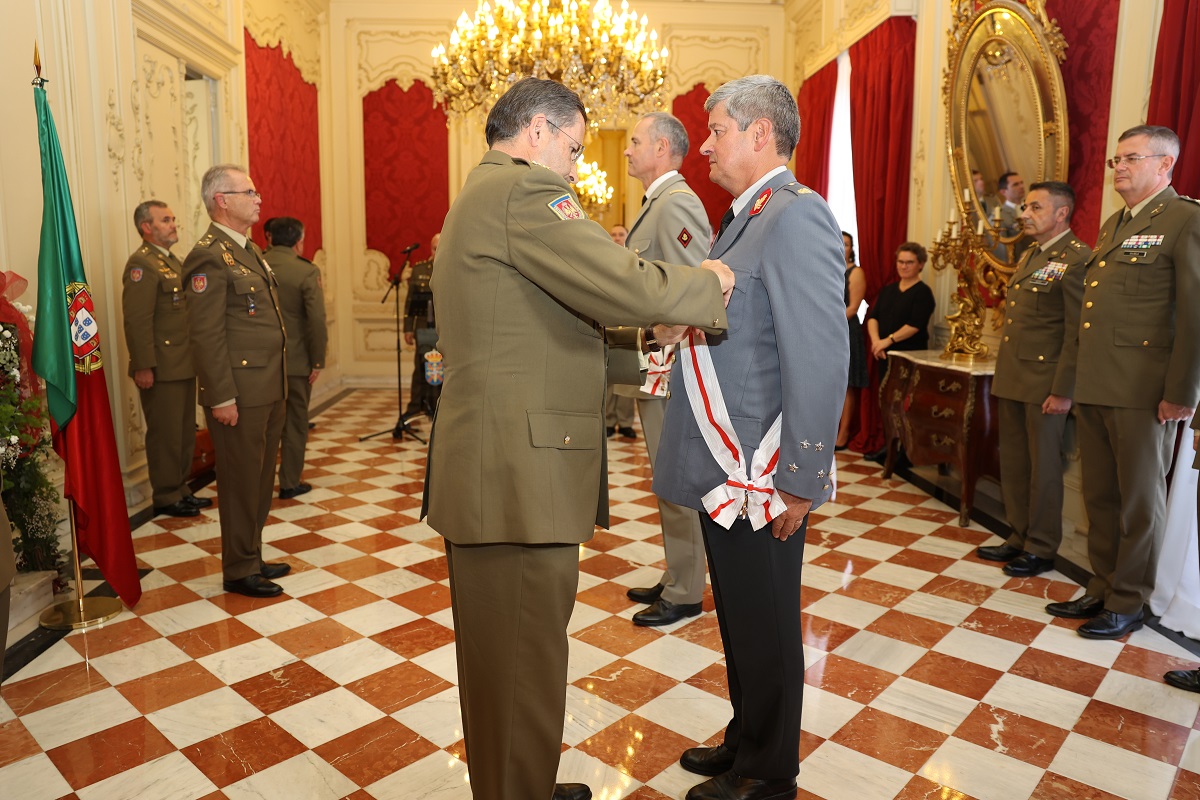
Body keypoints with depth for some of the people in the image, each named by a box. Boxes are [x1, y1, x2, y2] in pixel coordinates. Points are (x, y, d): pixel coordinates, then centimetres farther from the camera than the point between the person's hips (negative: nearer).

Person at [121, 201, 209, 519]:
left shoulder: (173, 261, 17)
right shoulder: (141, 263, -12)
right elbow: (137, 320, -18)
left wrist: (197, 359, 16)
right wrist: (143, 367, -21)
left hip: (184, 365, 9)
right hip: (161, 369, -9)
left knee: (185, 433, 15)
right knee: (165, 435, 1)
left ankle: (180, 489, 26)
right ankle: (166, 498, 12)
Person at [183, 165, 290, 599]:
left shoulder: (249, 250, 16)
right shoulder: (210, 257, -14)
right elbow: (206, 335, -18)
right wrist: (222, 397, -19)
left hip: (269, 391, 9)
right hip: (239, 394, -9)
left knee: (261, 479, 17)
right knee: (241, 481, 3)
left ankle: (251, 558, 31)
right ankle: (239, 571, 17)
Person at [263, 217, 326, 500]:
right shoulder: (307, 271, -13)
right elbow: (317, 320, -17)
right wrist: (318, 361, -9)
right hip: (295, 360, -4)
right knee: (295, 422, 9)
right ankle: (289, 483, 15)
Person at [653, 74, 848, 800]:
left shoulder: (797, 216, -17)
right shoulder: (746, 217, 14)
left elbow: (819, 358, -23)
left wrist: (800, 481, -21)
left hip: (761, 481, -9)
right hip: (724, 470, 9)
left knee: (766, 630, 9)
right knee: (739, 619, 22)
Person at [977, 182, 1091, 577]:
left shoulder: (1078, 259, -11)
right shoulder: (1029, 256, 17)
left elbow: (1078, 333, -15)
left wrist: (1062, 391, -17)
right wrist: (1003, 375, 16)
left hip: (1045, 382, -8)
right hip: (1011, 380, 8)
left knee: (1043, 466, 3)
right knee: (1013, 463, 13)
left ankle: (1041, 549, 15)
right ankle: (1019, 538, 25)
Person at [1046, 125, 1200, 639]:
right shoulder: (1113, 225, 19)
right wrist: (1076, 380, 13)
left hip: (1143, 391, -8)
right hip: (1093, 386, 8)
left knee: (1139, 500, 5)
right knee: (1099, 495, 14)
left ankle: (1127, 605, 17)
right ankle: (1102, 590, 27)